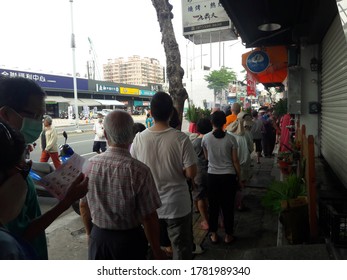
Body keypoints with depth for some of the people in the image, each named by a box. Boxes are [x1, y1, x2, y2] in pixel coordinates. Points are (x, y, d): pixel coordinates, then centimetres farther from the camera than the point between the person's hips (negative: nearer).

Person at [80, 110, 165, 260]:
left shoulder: (89, 165, -12)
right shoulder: (139, 171, -25)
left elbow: (83, 206, 0)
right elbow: (149, 217, -20)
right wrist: (156, 250, -4)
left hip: (98, 238, 3)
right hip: (129, 239, -3)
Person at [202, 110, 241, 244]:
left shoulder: (206, 138, -7)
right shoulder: (231, 139, -9)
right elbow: (235, 160, -4)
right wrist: (239, 177, 7)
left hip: (212, 176, 1)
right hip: (229, 176, -1)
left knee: (213, 206, 13)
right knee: (228, 206, 12)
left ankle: (213, 235, 25)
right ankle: (228, 235, 25)